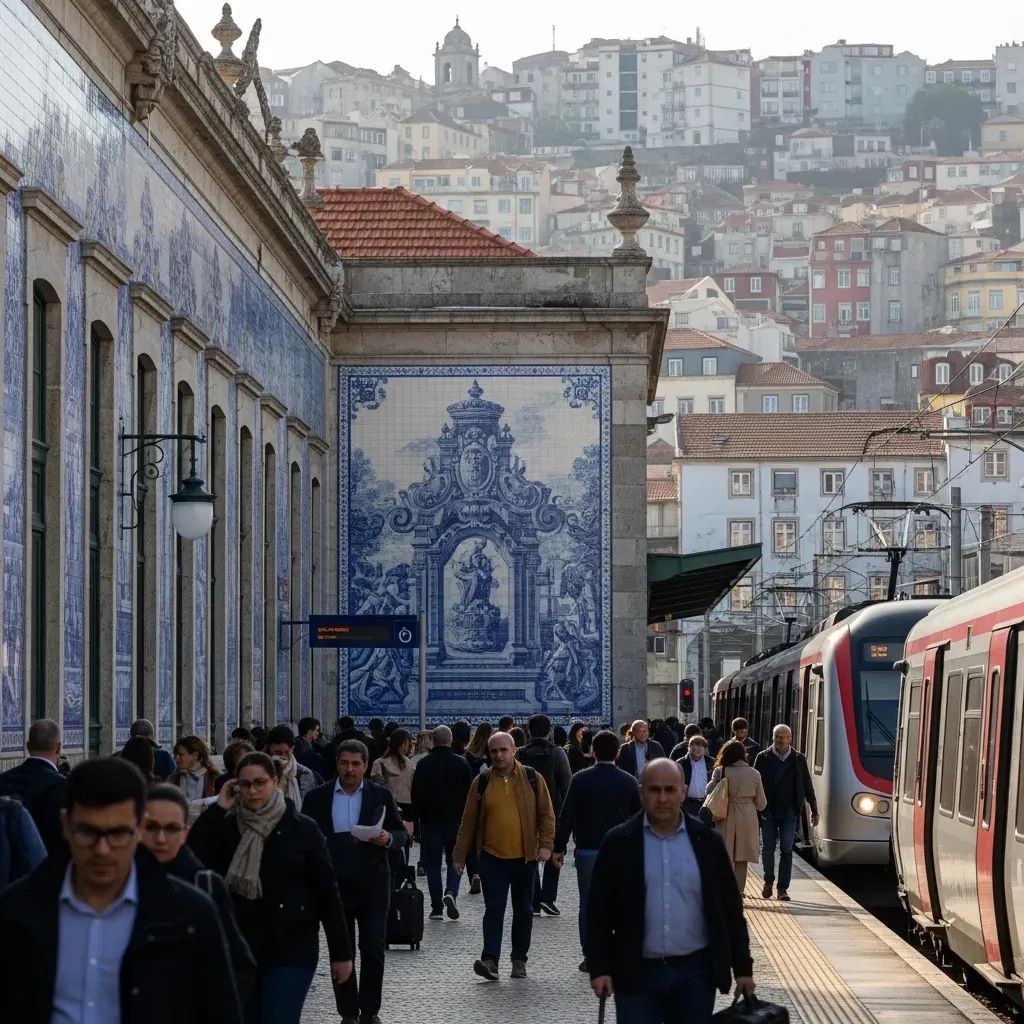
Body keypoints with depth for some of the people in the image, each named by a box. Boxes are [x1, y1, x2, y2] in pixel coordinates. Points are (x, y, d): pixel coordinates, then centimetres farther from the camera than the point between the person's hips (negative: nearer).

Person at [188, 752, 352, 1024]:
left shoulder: (301, 829, -3)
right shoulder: (227, 827, 4)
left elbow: (326, 891, -1)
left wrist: (340, 952, -3)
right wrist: (218, 809, -11)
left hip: (292, 949, -3)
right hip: (240, 947, 3)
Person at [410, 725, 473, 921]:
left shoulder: (424, 764, -3)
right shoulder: (461, 763, -1)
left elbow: (416, 795, -2)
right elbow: (470, 793, 3)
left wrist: (417, 817, 7)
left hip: (430, 820, -1)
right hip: (455, 820, 1)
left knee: (433, 864, 5)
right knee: (454, 860, 11)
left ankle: (437, 908, 3)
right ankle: (451, 893, -14)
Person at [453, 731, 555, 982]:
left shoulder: (532, 779, 1)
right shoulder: (482, 782, 2)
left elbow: (546, 814, 4)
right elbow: (469, 820, 6)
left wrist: (545, 845, -8)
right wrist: (460, 855, 6)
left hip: (524, 857, 1)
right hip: (492, 857, -1)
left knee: (523, 910, 10)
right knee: (494, 909, -10)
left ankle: (519, 960, 20)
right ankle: (490, 959, -17)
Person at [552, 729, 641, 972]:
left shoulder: (580, 780, -4)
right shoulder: (629, 782, 1)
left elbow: (566, 816, -4)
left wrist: (559, 847, 2)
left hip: (588, 851, -1)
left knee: (588, 904, 5)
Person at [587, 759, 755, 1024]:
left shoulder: (707, 841, 3)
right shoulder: (619, 843, -1)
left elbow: (730, 909, 6)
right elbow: (599, 912, 1)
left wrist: (743, 968, 4)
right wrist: (599, 968, -7)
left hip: (696, 973, 1)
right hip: (637, 973, -1)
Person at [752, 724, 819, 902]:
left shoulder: (798, 759, 6)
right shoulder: (763, 758, 1)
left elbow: (807, 786, 11)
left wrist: (814, 810, 10)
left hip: (789, 811, 1)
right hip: (768, 811, -1)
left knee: (787, 849, -3)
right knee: (768, 848, 2)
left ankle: (783, 888, 1)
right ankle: (768, 881, 24)